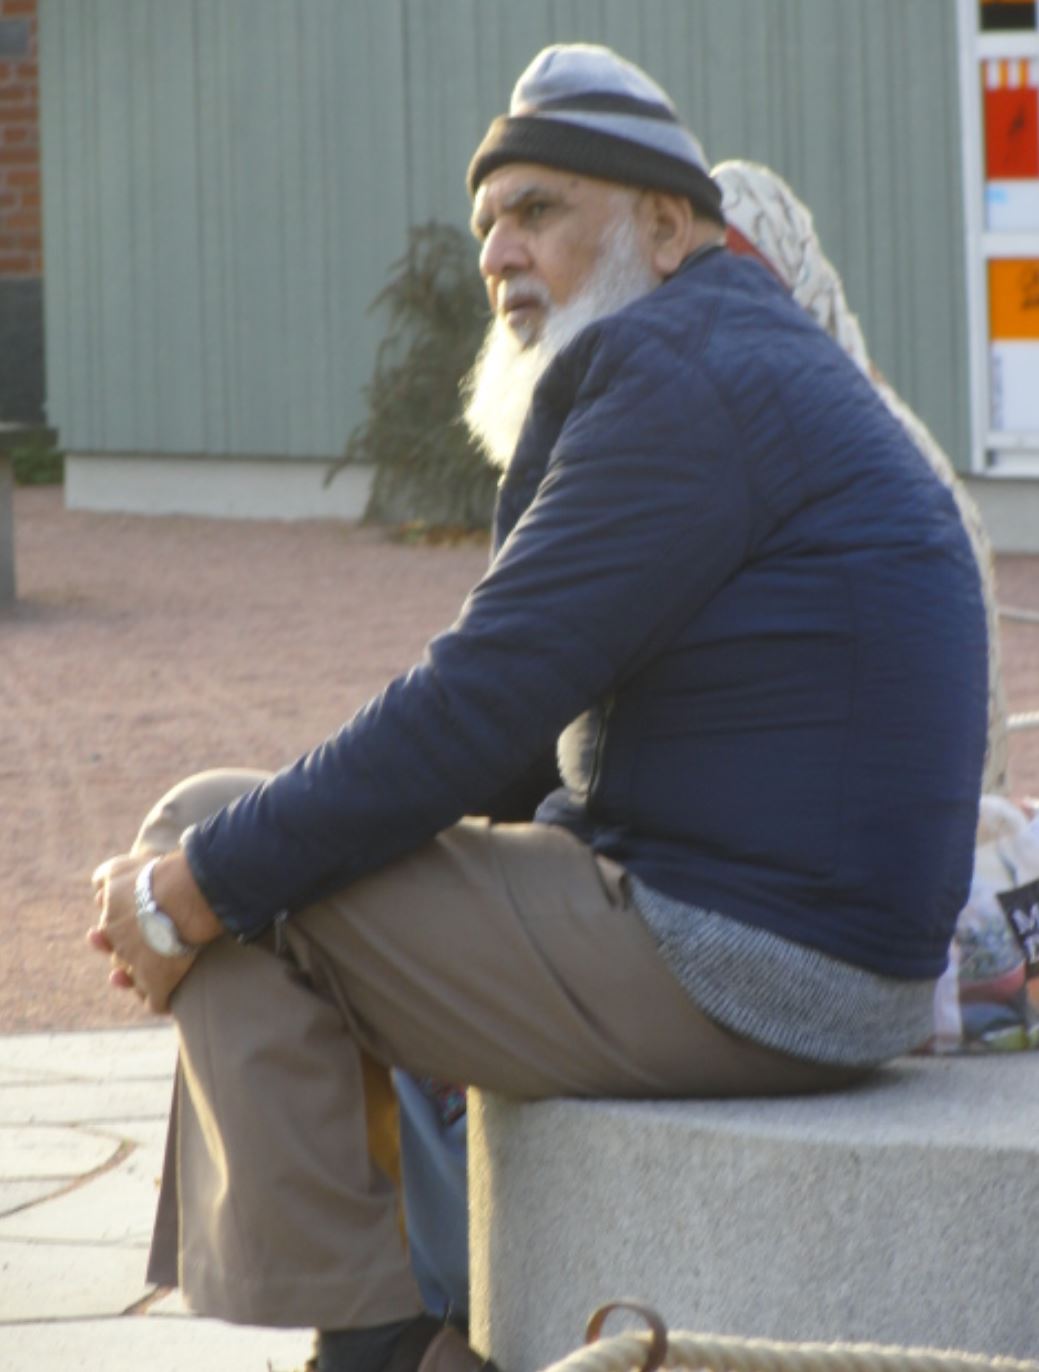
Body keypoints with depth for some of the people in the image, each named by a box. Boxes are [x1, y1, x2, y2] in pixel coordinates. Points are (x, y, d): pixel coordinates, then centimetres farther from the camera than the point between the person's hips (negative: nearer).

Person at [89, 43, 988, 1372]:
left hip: (721, 972, -11)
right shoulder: (764, 369, 19)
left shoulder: (679, 376, -13)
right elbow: (533, 739, 20)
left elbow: (479, 709, -20)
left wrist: (197, 889, -11)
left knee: (212, 842, -5)